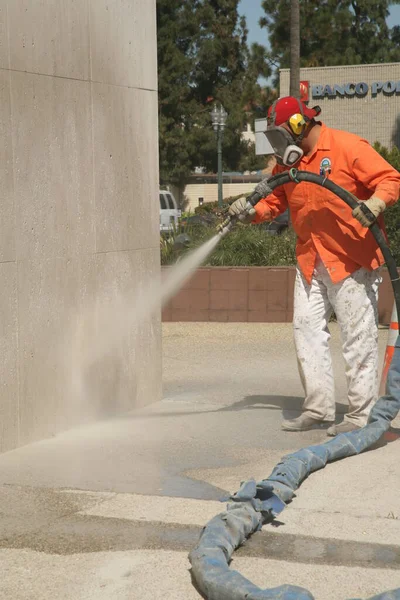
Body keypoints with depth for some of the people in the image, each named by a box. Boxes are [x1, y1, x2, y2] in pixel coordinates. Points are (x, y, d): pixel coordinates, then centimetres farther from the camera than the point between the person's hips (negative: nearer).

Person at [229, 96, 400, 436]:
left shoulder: (348, 147, -12)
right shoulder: (287, 162, 10)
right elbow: (274, 201, 13)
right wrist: (251, 212, -7)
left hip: (352, 259, -7)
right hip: (310, 261, 7)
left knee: (358, 337, -2)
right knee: (307, 329, 6)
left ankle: (362, 414, 5)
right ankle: (318, 408, 15)